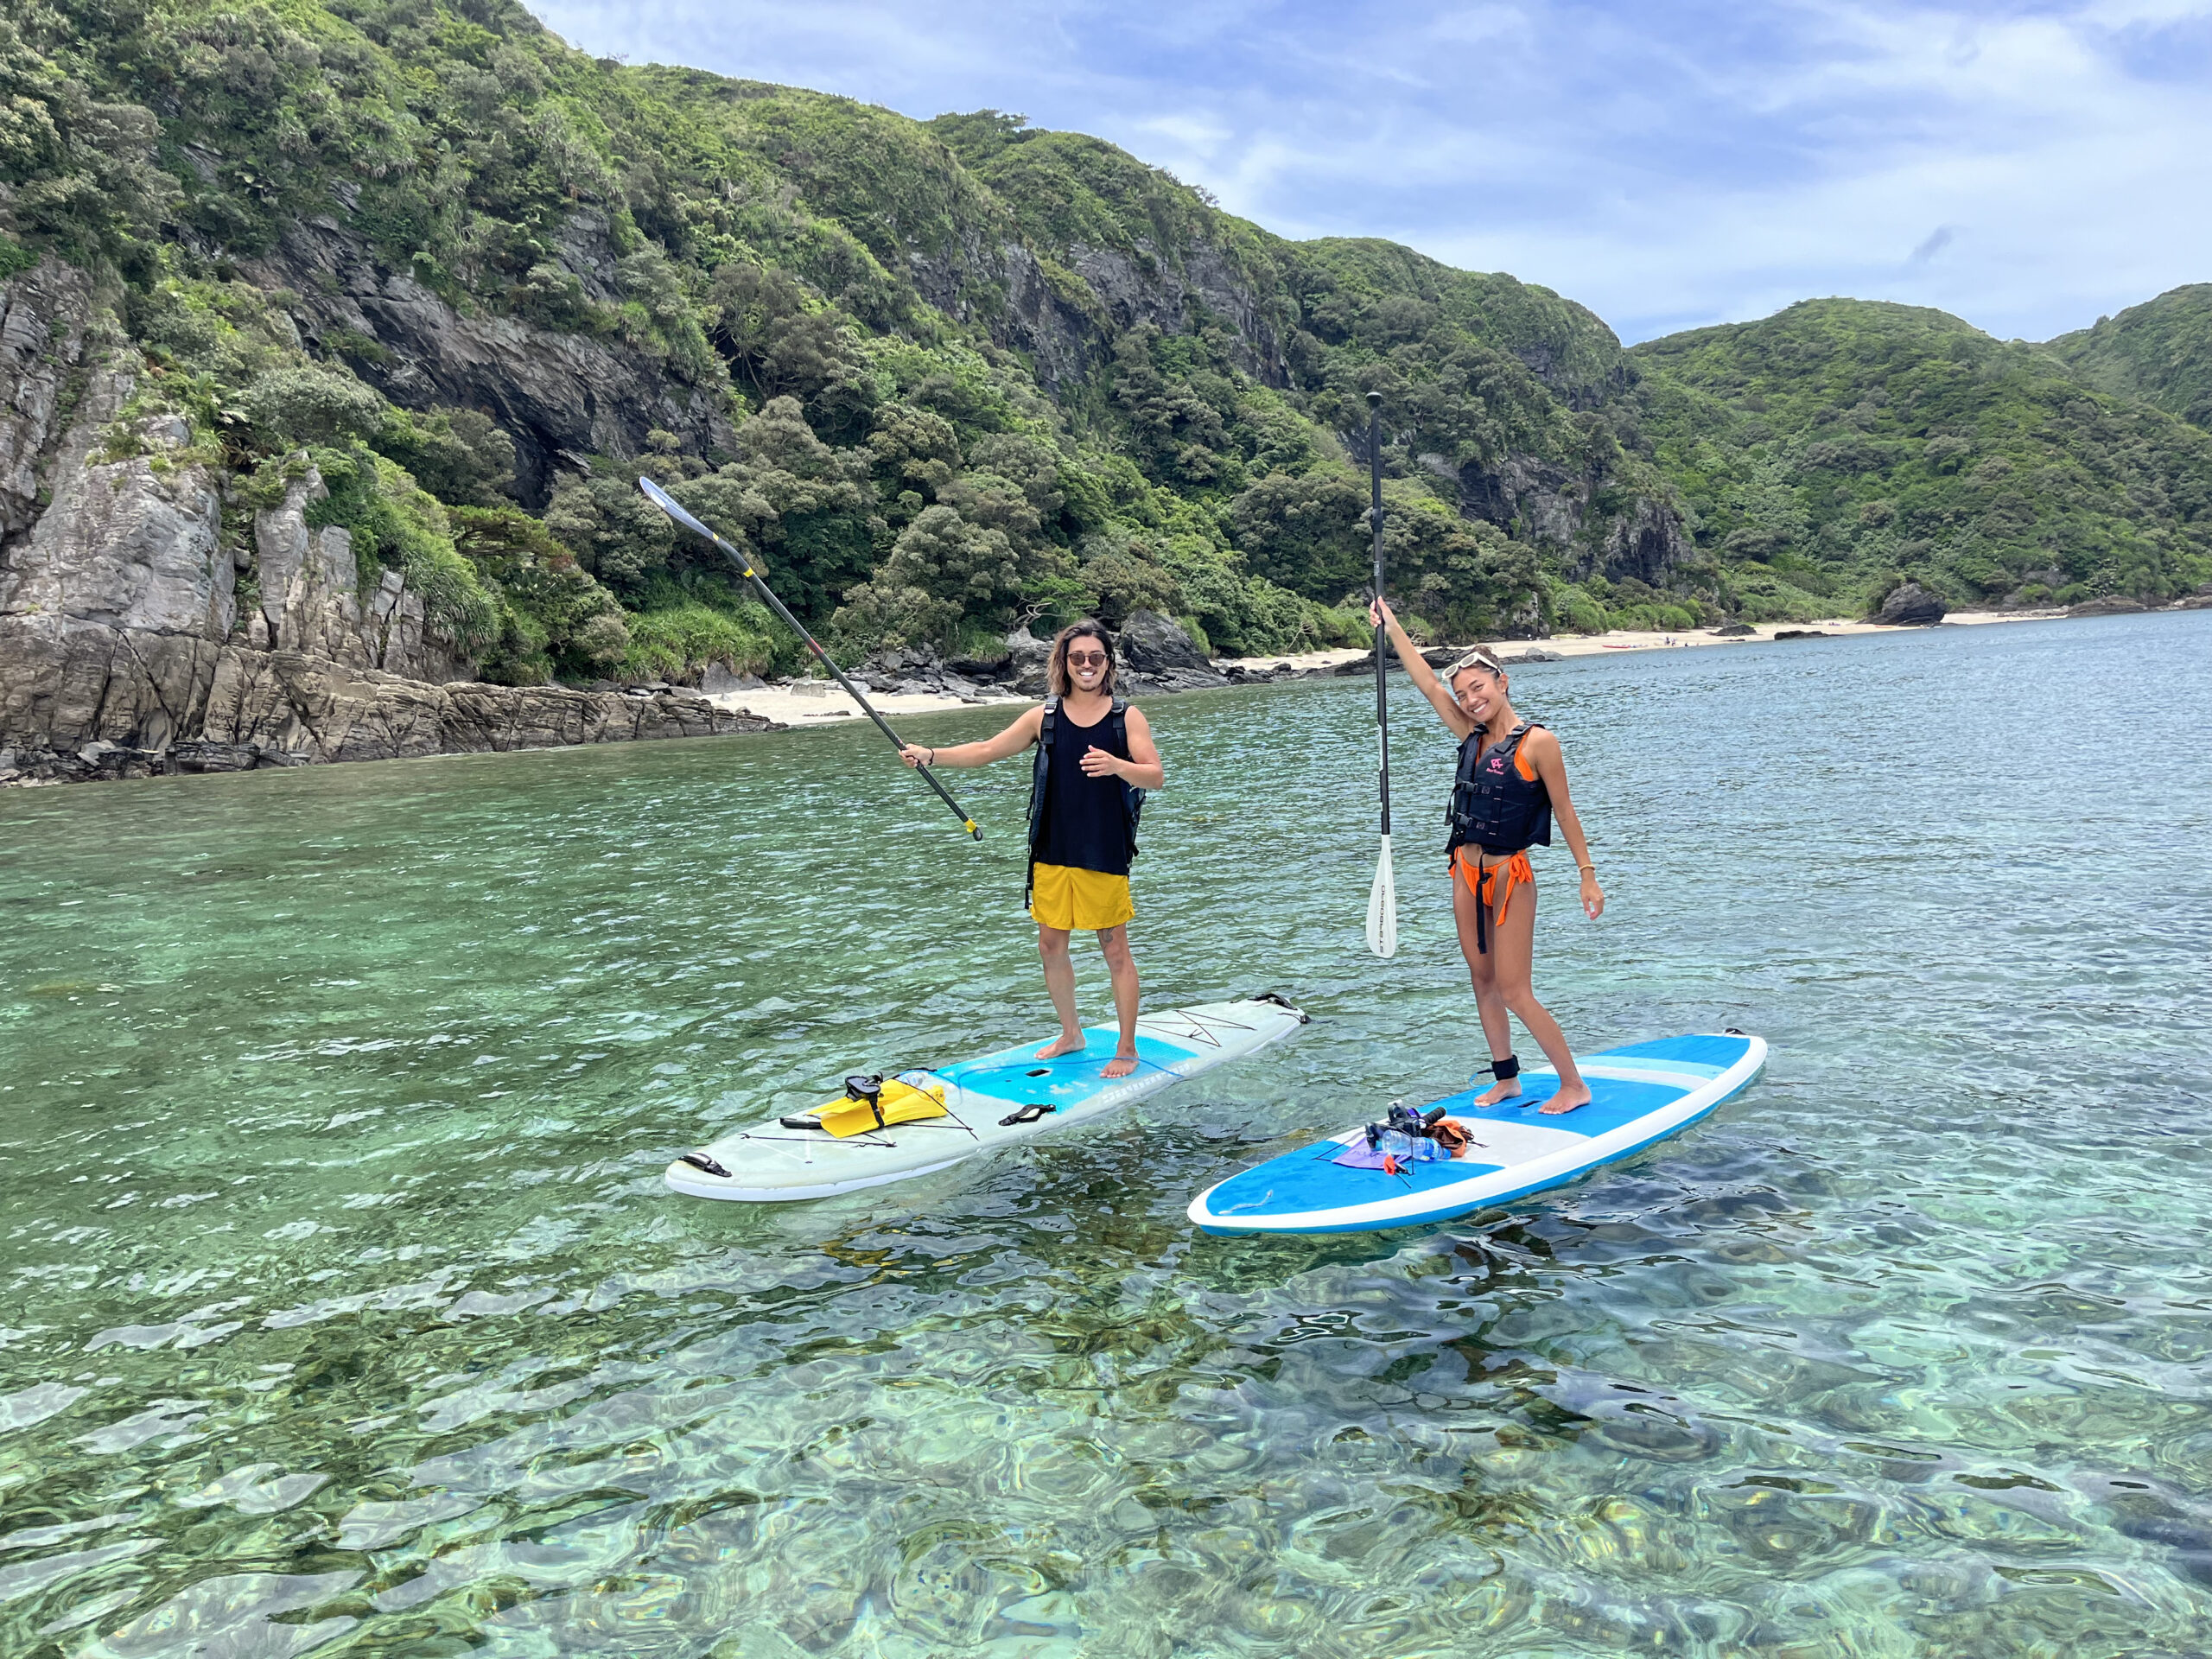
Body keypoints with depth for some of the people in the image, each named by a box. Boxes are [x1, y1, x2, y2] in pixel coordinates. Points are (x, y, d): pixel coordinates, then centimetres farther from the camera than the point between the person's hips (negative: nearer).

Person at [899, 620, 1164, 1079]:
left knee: (1115, 950, 2)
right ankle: (1070, 1034, 30)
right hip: (1052, 851, 4)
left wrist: (1118, 766, -27)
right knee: (1051, 946, 10)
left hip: (1104, 853, -3)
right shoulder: (1044, 716, 5)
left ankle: (1128, 1049, 14)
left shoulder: (1126, 717, -2)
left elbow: (1156, 776, -8)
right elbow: (987, 751, 7)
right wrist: (931, 755, -4)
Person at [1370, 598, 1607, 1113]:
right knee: (1482, 981, 12)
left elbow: (1563, 811, -7)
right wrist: (1390, 624, 7)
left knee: (1514, 991, -6)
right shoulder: (1473, 737, 5)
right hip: (1466, 873, 7)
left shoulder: (1537, 742, -12)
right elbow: (1428, 683, 7)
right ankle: (1506, 1078, 25)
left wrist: (1587, 873, -6)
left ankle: (1574, 1086, 7)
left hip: (1510, 875, -7)